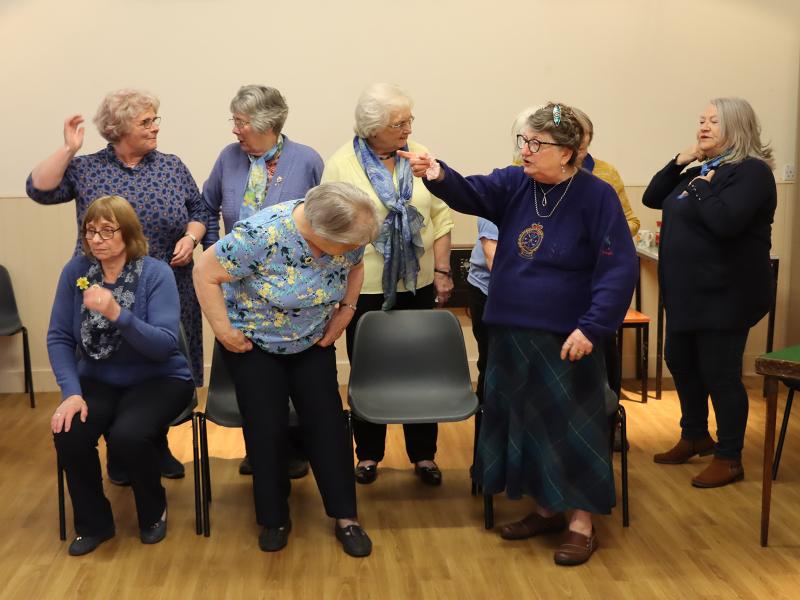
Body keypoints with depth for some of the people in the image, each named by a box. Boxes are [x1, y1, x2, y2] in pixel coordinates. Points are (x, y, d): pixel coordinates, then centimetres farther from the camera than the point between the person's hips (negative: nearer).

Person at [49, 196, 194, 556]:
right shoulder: (76, 270, -3)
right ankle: (93, 523, 3)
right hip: (98, 380, 3)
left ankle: (153, 512, 4)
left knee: (127, 436, -30)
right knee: (68, 434, -25)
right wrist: (71, 392, -18)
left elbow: (165, 344, -22)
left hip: (158, 379, -3)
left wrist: (118, 314, -36)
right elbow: (58, 337, -5)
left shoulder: (156, 273, -13)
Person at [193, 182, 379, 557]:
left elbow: (355, 268, 7)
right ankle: (274, 520, 16)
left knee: (327, 421, -2)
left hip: (313, 342, 4)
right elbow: (206, 273, -23)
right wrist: (224, 330, -20)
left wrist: (346, 310, -4)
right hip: (254, 342, -4)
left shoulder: (346, 236, -17)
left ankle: (345, 518, 9)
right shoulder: (262, 234, -33)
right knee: (268, 428, -4)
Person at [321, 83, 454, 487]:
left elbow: (440, 218, 5)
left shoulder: (420, 158, 2)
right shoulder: (341, 165, -6)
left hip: (418, 286, 3)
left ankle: (423, 454, 23)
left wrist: (442, 271, 2)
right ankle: (368, 454, 26)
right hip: (366, 288, -2)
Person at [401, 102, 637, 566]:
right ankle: (546, 509, 32)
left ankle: (582, 524, 16)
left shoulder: (596, 196, -11)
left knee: (571, 427, 2)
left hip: (566, 338, -6)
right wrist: (439, 176, -33)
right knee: (524, 421, 15)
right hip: (512, 334, 6)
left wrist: (591, 328, -20)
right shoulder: (514, 184, 4)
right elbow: (471, 193, -12)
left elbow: (620, 269, -13)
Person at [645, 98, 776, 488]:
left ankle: (729, 459, 12)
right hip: (688, 290, 9)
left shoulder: (751, 172, -14)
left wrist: (701, 189, -15)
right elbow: (652, 198, 13)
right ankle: (695, 437, 36)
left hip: (724, 294, -9)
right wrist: (679, 162, 1)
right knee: (679, 362, 17)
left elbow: (725, 222, -29)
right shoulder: (700, 171, 13)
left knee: (719, 373, -2)